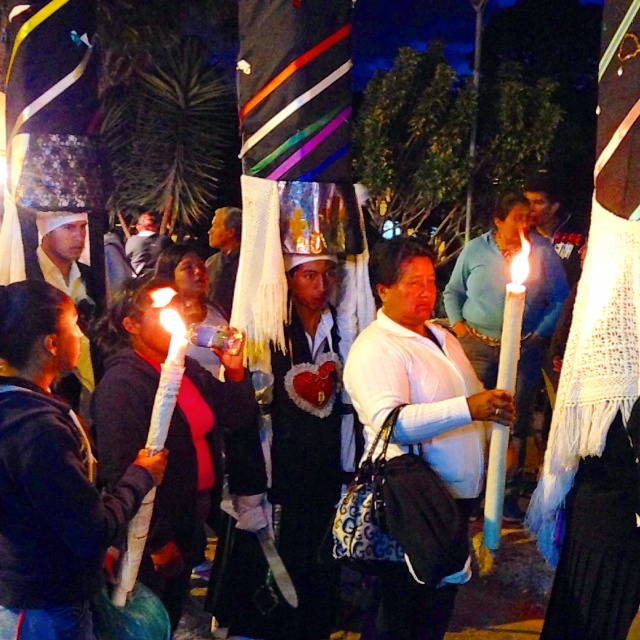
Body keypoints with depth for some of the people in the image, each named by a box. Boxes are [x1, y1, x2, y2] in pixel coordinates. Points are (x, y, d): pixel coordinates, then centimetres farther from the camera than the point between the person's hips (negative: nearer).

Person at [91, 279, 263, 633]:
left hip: (192, 521, 7)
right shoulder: (122, 383, -19)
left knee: (173, 615, 23)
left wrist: (235, 371, -8)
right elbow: (121, 470, -23)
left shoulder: (189, 368, 5)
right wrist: (156, 542, -19)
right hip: (154, 539, -7)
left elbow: (235, 418, 9)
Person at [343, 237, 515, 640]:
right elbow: (390, 421, -31)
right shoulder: (374, 349, -15)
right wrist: (468, 409, -39)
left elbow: (474, 400, 28)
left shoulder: (442, 338, 15)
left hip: (458, 499, 8)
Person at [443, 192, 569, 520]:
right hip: (478, 346, 0)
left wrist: (540, 333, -3)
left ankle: (510, 498, 14)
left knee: (517, 425, 4)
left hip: (525, 349, 0)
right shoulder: (475, 249, 6)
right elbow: (453, 292, 13)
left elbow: (560, 299, 6)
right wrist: (458, 324, 0)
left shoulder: (542, 251, 4)